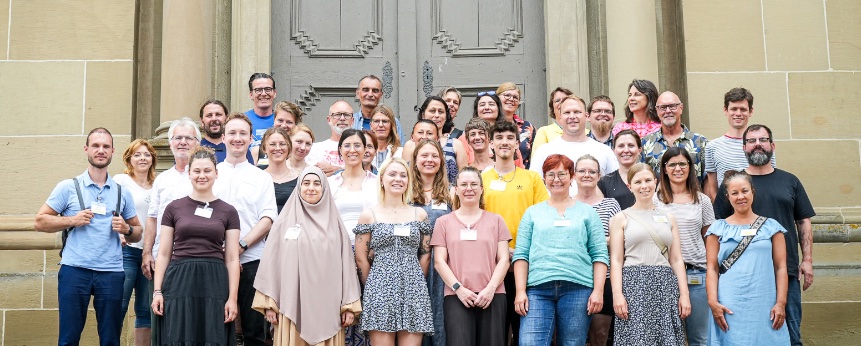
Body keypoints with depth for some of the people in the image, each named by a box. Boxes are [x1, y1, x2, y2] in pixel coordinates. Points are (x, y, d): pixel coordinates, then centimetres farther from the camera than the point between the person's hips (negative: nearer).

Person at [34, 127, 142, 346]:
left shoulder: (122, 192, 13)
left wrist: (126, 229, -5)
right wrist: (72, 220, -9)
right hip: (74, 270, -2)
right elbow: (40, 222, 4)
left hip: (111, 272, 2)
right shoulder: (68, 187, 5)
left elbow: (137, 233, 17)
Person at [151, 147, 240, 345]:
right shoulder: (174, 208, 7)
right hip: (179, 281, 0)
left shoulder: (228, 212, 7)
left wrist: (232, 298, -3)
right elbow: (164, 254, 8)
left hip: (214, 283, 0)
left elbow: (232, 259, 4)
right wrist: (157, 290, -1)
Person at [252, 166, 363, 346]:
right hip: (293, 305, -1)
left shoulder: (334, 224, 8)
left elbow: (346, 264, 7)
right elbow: (271, 263, 4)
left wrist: (350, 304, 2)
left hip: (327, 307, 1)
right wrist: (268, 303, -1)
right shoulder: (284, 222, 5)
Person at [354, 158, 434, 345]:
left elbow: (425, 255, 14)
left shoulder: (420, 214, 12)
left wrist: (414, 282, 11)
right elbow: (361, 259, 5)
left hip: (414, 290, 2)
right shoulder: (369, 215, 5)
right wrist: (374, 286, 7)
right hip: (380, 289, -2)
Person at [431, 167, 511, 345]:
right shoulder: (444, 222, 13)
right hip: (456, 296, -1)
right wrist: (458, 288, -8)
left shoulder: (496, 220, 15)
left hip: (493, 295, 1)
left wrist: (491, 288, -7)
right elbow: (439, 261, 5)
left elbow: (503, 260, 8)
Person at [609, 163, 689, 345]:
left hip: (665, 285, 3)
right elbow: (616, 260, 0)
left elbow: (676, 260, 13)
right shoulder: (621, 218, 7)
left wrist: (684, 294, 3)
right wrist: (617, 294, -11)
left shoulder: (668, 218, 16)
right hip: (634, 284, -3)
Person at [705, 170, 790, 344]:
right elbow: (712, 269, 3)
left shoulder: (771, 227, 9)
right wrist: (713, 302, -8)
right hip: (729, 308, 0)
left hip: (764, 306, 1)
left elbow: (781, 268, 5)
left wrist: (781, 303, -3)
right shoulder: (718, 229, 8)